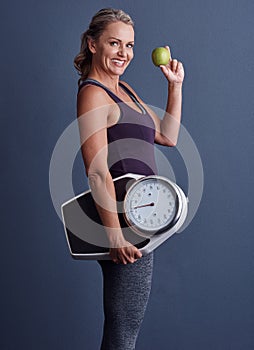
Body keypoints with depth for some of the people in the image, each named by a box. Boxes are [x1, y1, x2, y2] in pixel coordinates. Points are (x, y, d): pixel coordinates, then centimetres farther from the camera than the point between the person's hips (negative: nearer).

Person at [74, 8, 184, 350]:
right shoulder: (93, 93, -12)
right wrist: (115, 235, -26)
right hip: (124, 222, -10)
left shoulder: (124, 90, 17)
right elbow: (97, 171, -21)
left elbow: (168, 136, 23)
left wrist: (176, 86, 15)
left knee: (128, 322, 17)